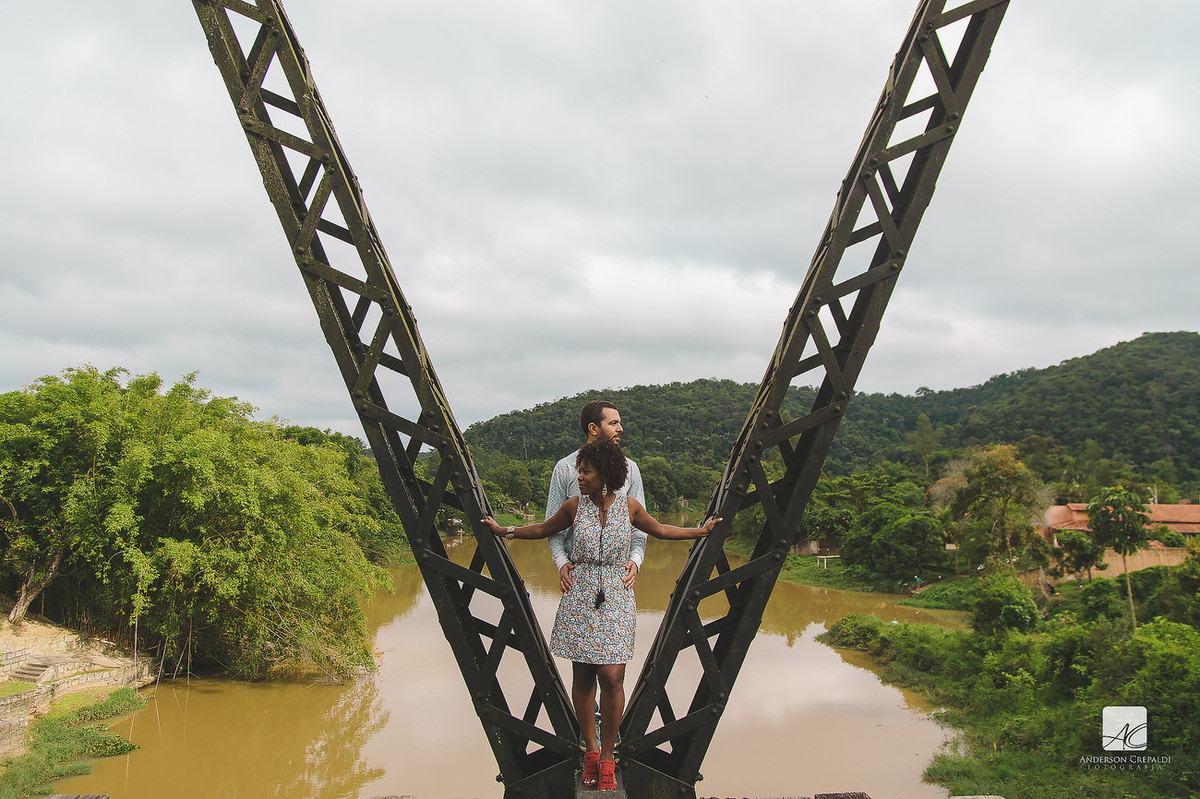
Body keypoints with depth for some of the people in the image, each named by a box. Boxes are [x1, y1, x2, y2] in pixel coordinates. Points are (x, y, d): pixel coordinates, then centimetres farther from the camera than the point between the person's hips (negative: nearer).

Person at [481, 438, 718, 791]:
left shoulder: (628, 506, 1)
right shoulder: (574, 506, 1)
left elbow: (660, 530, 16)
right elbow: (543, 529, 17)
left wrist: (701, 531, 19)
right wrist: (504, 531, 18)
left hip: (615, 599, -1)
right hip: (579, 598, 1)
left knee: (611, 677, -8)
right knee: (582, 676, 5)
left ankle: (607, 756, 9)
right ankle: (590, 748, 22)